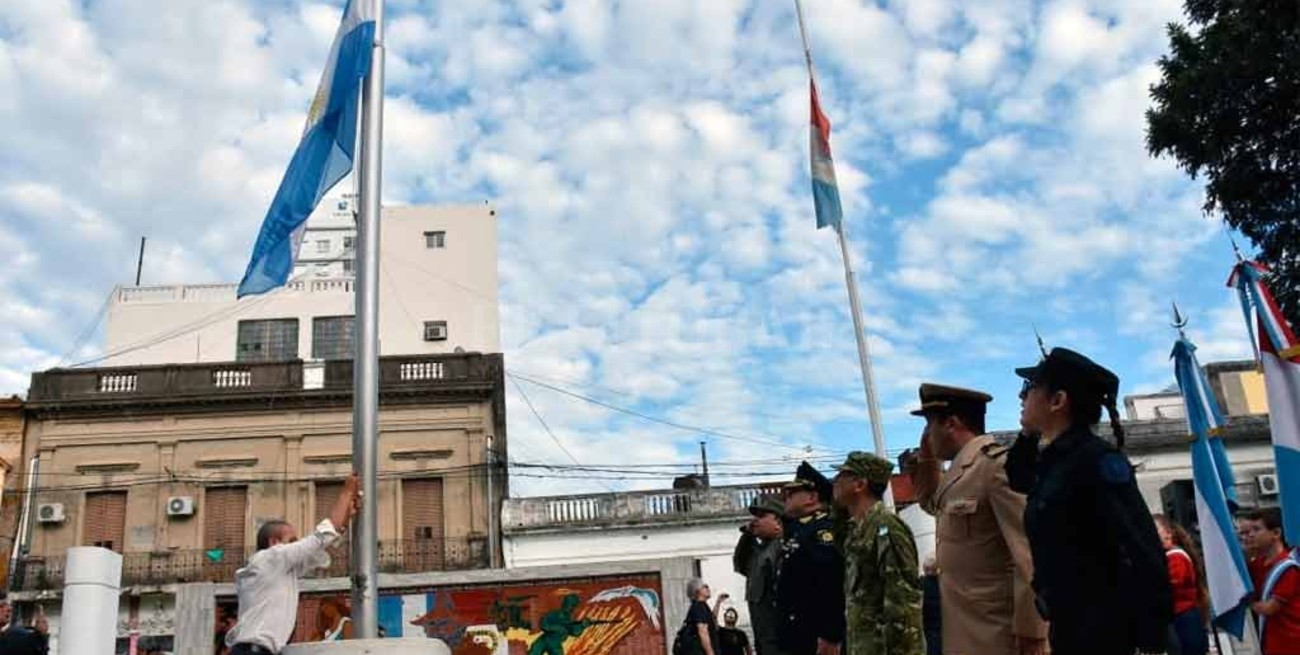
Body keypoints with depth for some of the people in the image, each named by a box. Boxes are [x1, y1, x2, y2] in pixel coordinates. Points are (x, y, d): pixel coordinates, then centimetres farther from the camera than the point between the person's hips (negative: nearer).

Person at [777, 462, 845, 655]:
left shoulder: (824, 529, -14)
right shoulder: (798, 528, 17)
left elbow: (832, 585, -24)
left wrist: (830, 636, -27)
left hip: (818, 638, -10)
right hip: (800, 636, 10)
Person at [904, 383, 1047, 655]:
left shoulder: (997, 465, -17)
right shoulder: (959, 468, 11)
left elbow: (1029, 550, -20)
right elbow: (932, 503, 31)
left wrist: (1030, 628, -20)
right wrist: (927, 457, 14)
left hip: (997, 629, -9)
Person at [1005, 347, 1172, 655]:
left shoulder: (1097, 459, -15)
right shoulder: (1050, 463, 8)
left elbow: (1143, 551, -20)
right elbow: (1015, 478, 30)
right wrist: (1028, 433, 13)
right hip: (1070, 630, 8)